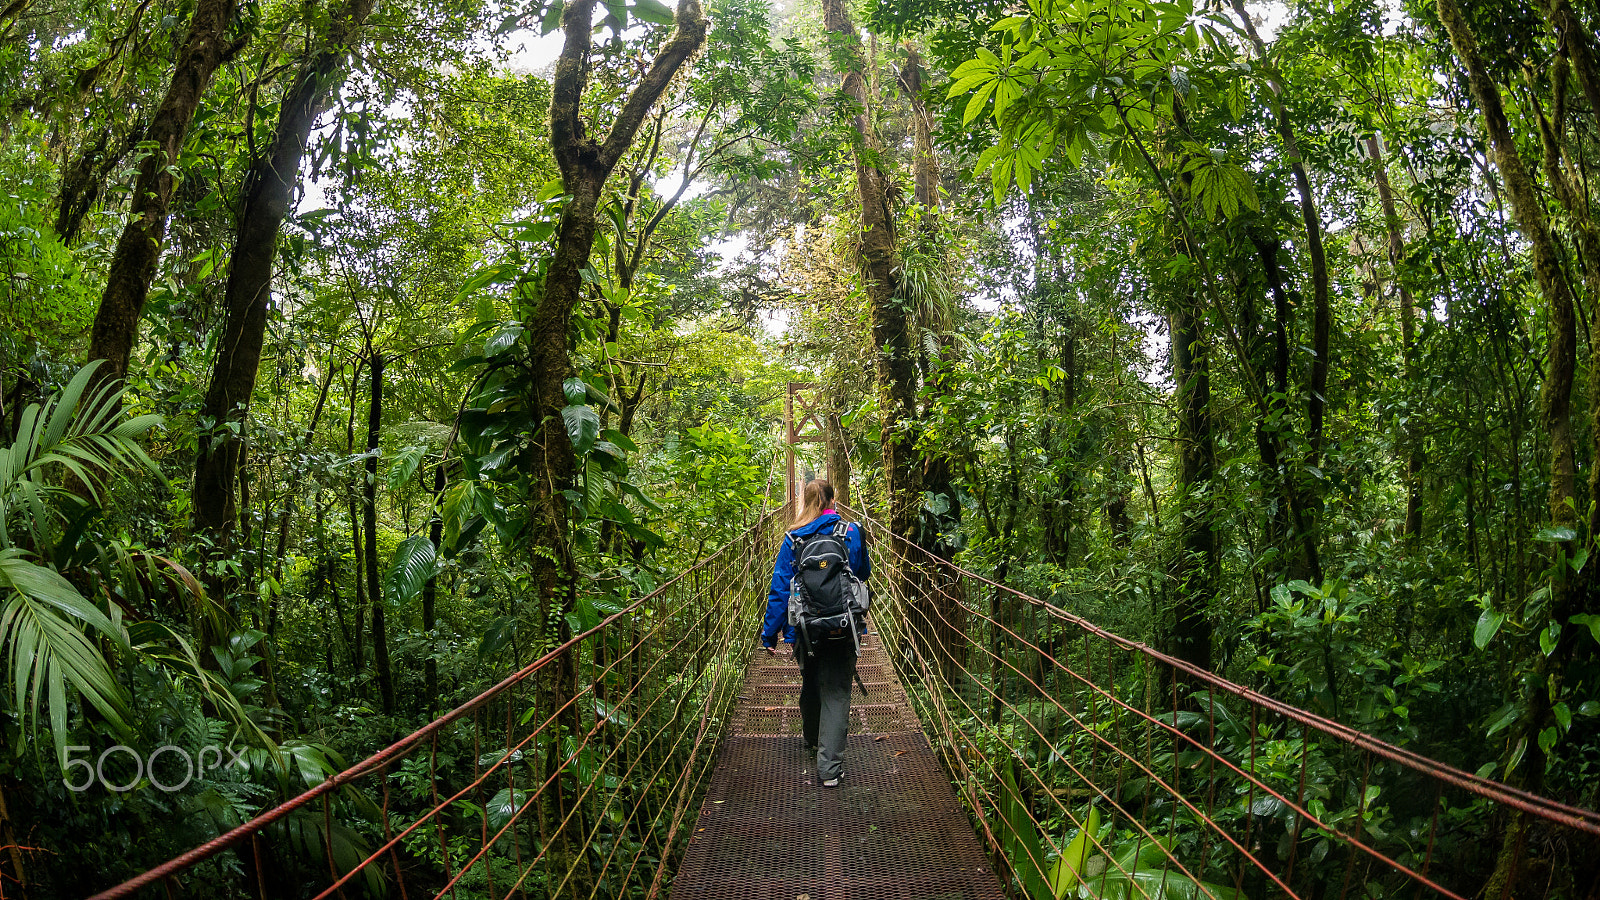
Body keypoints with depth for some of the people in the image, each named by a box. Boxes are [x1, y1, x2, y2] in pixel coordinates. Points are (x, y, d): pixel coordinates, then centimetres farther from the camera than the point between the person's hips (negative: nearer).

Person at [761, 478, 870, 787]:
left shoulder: (793, 539, -5)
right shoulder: (851, 532, -4)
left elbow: (780, 587, -4)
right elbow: (864, 573, 11)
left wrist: (770, 633, 1)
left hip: (805, 627, 2)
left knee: (810, 683, 23)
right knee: (836, 692, 1)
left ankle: (812, 739, 46)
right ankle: (829, 766, -5)